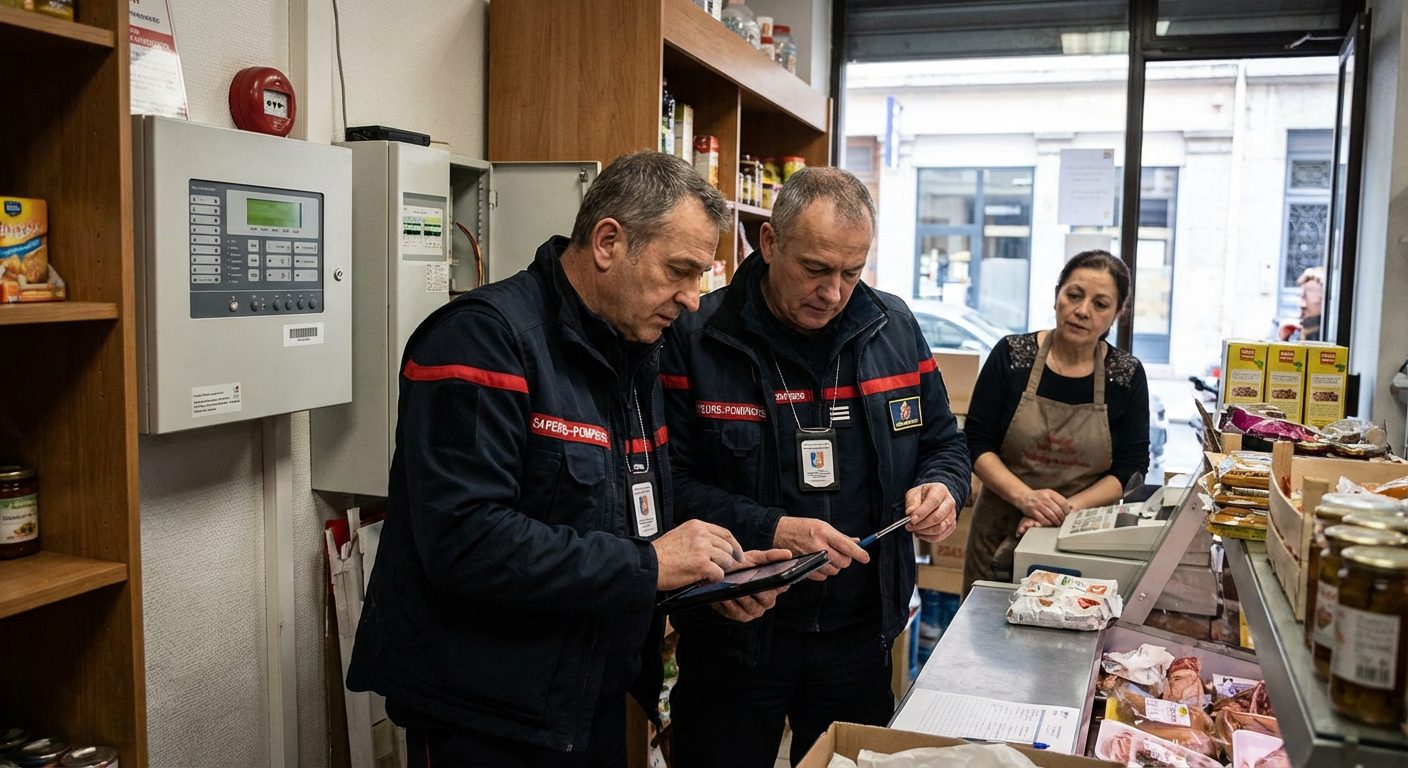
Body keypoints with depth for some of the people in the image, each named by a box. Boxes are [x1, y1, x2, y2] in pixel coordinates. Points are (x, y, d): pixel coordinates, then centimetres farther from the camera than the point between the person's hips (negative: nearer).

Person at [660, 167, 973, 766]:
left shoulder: (894, 328, 1)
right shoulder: (695, 339, -12)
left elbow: (943, 445, 12)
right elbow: (668, 483, -14)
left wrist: (941, 490, -10)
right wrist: (769, 531, -25)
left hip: (860, 633, 4)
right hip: (732, 634, -3)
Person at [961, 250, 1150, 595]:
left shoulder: (1127, 375, -2)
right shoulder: (1012, 355, -5)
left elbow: (1131, 470, -3)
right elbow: (976, 444, -6)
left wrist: (1066, 509, -18)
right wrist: (1026, 497, -21)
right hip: (1000, 533, 0)